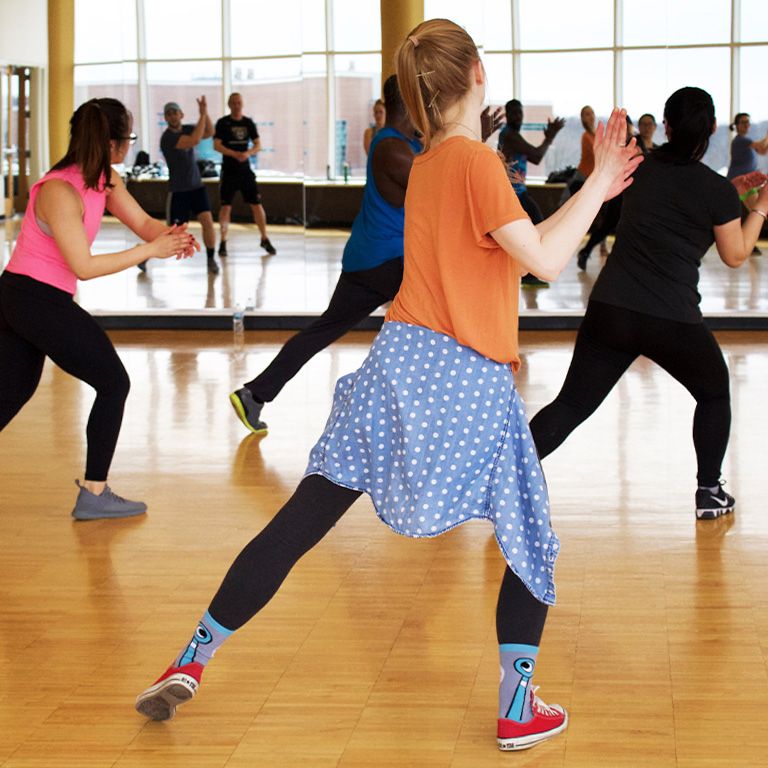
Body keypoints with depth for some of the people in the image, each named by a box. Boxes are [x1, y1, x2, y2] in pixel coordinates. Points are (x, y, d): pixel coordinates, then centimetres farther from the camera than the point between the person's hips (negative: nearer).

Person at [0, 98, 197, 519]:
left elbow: (142, 222, 4)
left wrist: (172, 236, -18)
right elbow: (84, 266, -25)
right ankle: (93, 495, 8)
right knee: (114, 385, 2)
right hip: (37, 299, -9)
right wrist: (150, 250, -25)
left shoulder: (106, 180, 3)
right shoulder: (59, 191, -23)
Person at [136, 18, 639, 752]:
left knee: (300, 520, 7)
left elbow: (519, 246, 21)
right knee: (532, 543, 13)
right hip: (471, 387, -6)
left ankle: (193, 659, 8)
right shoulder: (478, 162, -10)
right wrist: (600, 184, -7)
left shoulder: (424, 164, 14)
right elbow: (544, 261, -14)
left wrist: (592, 190, 21)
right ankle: (519, 709, 12)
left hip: (399, 362, 6)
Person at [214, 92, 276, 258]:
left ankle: (265, 239, 14)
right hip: (229, 170, -3)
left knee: (257, 204, 2)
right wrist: (235, 154, -22)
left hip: (245, 169, 3)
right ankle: (223, 242, 6)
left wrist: (248, 153, -15)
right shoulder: (222, 123, -3)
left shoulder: (249, 123, 7)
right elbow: (217, 145, -10)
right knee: (226, 206, -4)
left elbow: (258, 145, 7)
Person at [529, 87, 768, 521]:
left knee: (572, 405, 6)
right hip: (674, 322, -3)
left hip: (609, 310, 4)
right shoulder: (716, 189, -6)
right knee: (714, 393, 23)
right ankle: (709, 493, 24)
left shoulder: (643, 170, 8)